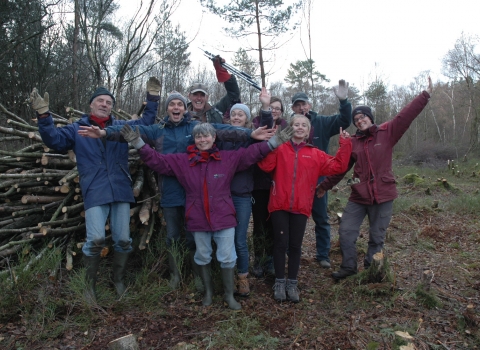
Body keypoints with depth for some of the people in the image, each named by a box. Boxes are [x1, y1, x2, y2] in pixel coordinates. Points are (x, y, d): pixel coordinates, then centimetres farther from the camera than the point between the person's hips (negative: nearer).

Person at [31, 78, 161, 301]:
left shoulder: (121, 127, 16)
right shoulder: (77, 129, 11)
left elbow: (146, 123, 19)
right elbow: (54, 140, 0)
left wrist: (152, 98, 11)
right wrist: (43, 116, -13)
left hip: (121, 191, 2)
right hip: (95, 193, -2)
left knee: (123, 239, 5)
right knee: (95, 239, -12)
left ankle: (118, 279, 27)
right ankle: (90, 283, 11)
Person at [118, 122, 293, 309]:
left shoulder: (229, 158, 0)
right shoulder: (182, 160, 3)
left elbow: (251, 153, -3)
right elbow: (157, 160, 3)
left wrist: (274, 141, -11)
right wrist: (138, 143, -6)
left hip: (224, 217, -1)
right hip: (198, 219, 1)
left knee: (227, 257, 5)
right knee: (202, 257, 16)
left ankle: (229, 294, 25)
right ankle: (208, 290, 38)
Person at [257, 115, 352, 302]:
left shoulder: (315, 154, 9)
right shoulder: (280, 149, 2)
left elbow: (337, 166, 4)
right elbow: (265, 165, -12)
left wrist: (345, 145, -2)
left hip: (301, 207, 2)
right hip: (279, 205, -2)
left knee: (295, 245, 10)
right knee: (281, 243, 4)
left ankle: (292, 283, 23)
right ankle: (279, 282, 19)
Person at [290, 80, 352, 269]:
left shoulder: (322, 122, -1)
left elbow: (344, 121, -10)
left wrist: (343, 101, -26)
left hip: (318, 179, 1)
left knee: (321, 219, 11)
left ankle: (323, 255, 26)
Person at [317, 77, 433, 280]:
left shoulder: (387, 133, -1)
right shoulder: (352, 143, 4)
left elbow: (406, 116, -10)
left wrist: (425, 95, -15)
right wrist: (324, 186, 6)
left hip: (382, 195, -2)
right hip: (359, 196, 2)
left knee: (377, 238, 8)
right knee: (346, 232, 2)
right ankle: (348, 267, 22)